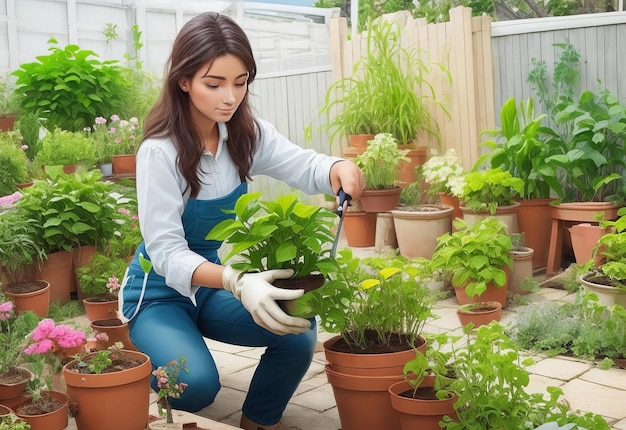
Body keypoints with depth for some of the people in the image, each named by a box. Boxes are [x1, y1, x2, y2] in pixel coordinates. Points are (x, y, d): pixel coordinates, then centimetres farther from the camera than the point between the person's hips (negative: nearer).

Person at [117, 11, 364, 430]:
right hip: (162, 292, -5)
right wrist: (237, 282, -46)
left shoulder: (247, 133, -6)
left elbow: (304, 166, -13)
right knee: (197, 383, -29)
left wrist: (339, 168, -39)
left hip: (216, 284, 5)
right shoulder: (160, 152, -23)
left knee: (299, 333, -19)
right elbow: (167, 252, -28)